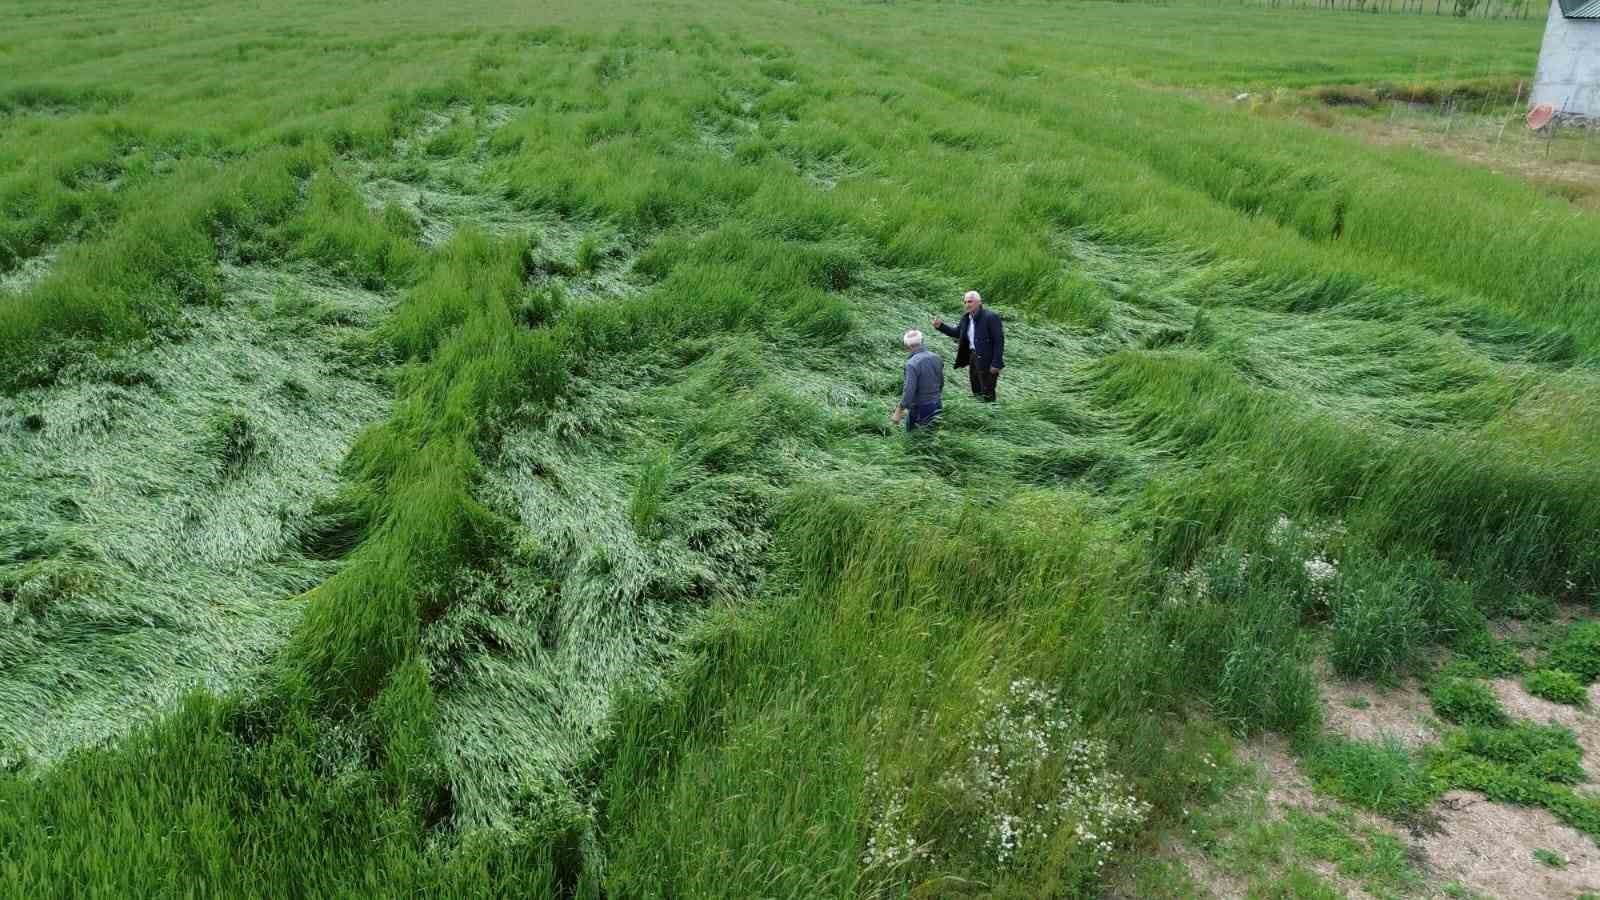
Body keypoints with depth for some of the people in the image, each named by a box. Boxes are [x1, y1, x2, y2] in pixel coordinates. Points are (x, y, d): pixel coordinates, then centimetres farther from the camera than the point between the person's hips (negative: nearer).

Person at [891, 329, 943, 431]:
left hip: (920, 410, -6)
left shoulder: (912, 364, -22)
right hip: (937, 406, 6)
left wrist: (898, 413, -18)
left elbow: (909, 391, -25)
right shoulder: (936, 358, 1)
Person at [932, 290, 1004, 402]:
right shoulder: (966, 318, 8)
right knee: (977, 393, 16)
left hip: (987, 361, -8)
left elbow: (999, 341, -17)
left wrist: (996, 364, -21)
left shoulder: (991, 317, -16)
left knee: (987, 396, -1)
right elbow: (957, 332, 19)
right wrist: (940, 326, 4)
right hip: (973, 358, 8)